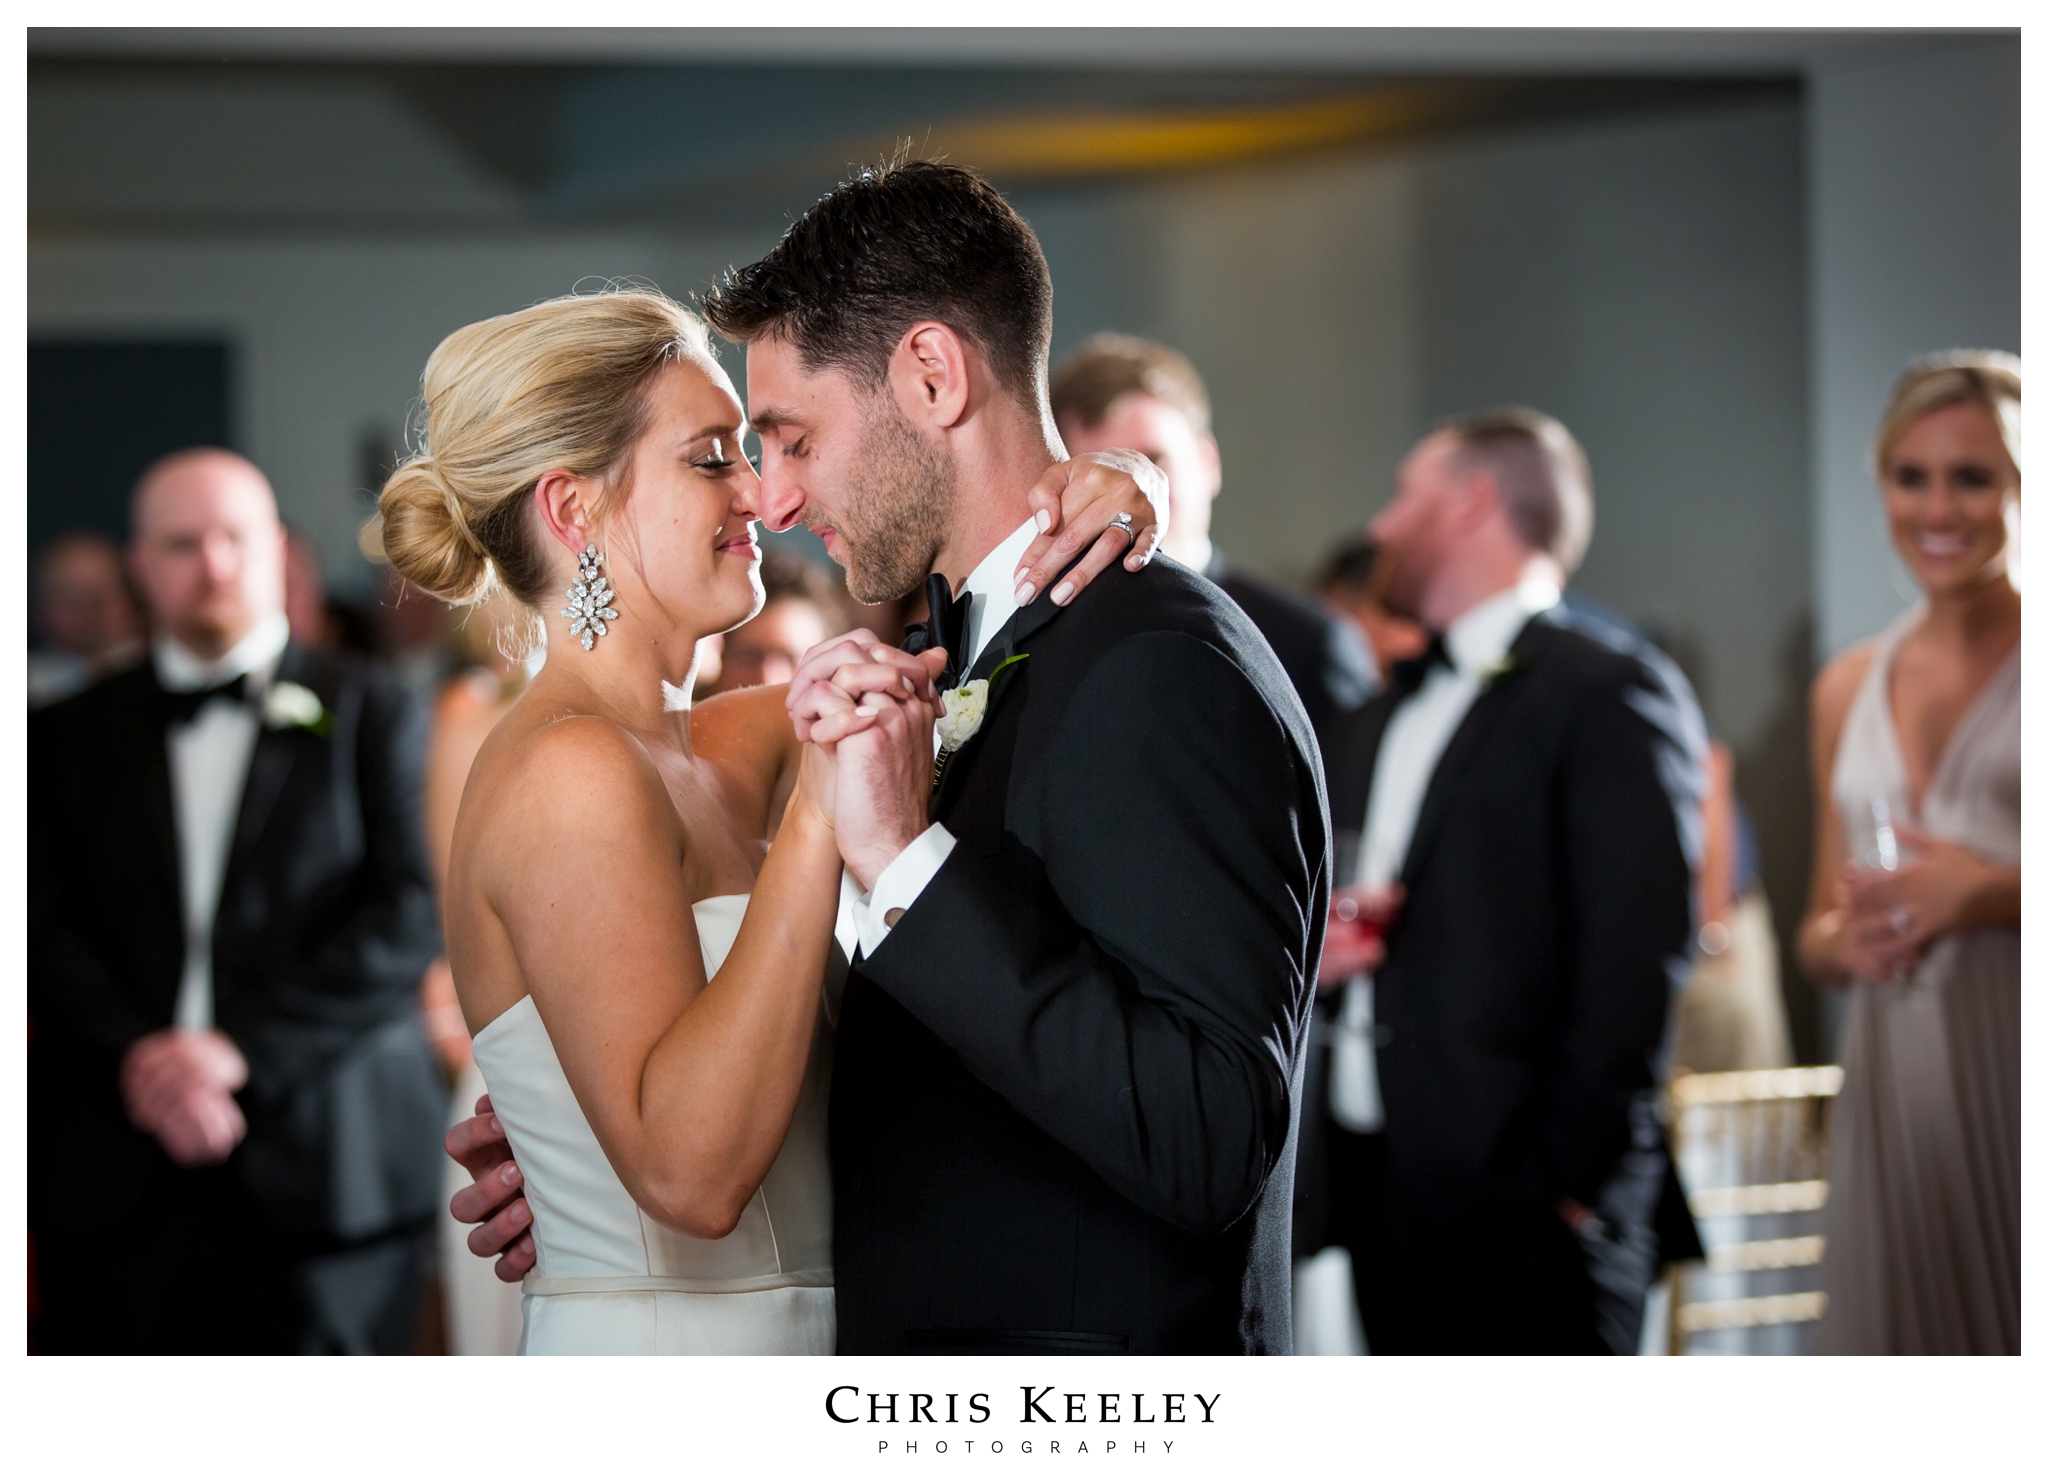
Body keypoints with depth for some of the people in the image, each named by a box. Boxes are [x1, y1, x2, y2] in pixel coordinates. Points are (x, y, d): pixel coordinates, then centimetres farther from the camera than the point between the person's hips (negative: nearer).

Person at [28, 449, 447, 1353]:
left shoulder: (369, 716, 8)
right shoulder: (74, 735, 15)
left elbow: (414, 913, -3)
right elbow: (41, 924, 7)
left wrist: (245, 1048, -12)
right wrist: (135, 1057, -11)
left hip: (317, 1171, -2)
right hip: (113, 1173, 2)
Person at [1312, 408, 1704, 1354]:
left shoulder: (1615, 694, -6)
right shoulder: (1391, 707, 23)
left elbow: (1637, 958, -13)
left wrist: (1576, 1178, -17)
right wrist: (1316, 943, 5)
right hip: (1377, 1191, 8)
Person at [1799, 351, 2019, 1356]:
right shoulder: (1849, 688, 16)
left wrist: (1990, 893, -14)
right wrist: (1846, 942, 0)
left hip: (2019, 1079, -5)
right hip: (1892, 1094, 5)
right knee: (1911, 1334, 2)